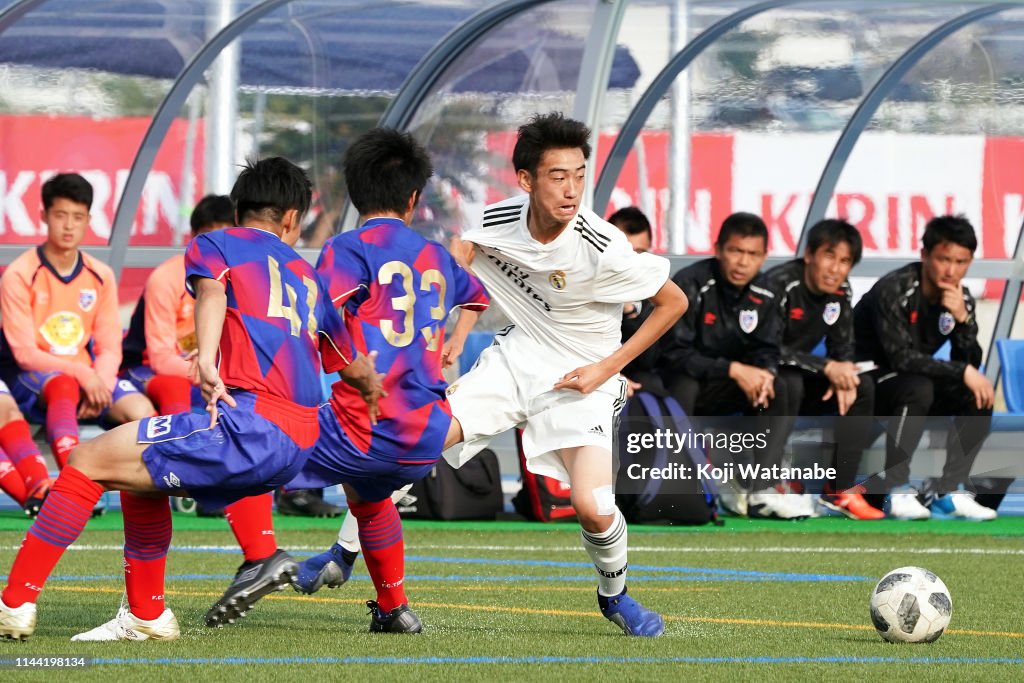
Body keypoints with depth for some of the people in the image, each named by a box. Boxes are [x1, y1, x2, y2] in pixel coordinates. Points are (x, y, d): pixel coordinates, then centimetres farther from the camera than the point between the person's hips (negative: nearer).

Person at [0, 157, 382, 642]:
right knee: (138, 473, 28)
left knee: (89, 461, -1)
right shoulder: (308, 277, 27)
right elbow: (355, 368, 37)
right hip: (297, 448, 7)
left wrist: (207, 359, -31)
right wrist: (373, 393, 60)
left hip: (251, 422, -7)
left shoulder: (214, 245, 11)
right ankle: (146, 615, 30)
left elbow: (212, 291, -13)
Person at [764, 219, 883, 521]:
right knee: (790, 385, -36)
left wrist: (845, 373, -19)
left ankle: (839, 490, -9)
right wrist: (827, 368, -32)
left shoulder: (840, 292, -2)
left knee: (862, 388, -10)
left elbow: (842, 348, 5)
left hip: (796, 376, 7)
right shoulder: (779, 285, -24)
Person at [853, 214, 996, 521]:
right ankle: (896, 492, -30)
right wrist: (962, 372, -29)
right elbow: (901, 358, -29)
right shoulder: (894, 291, -22)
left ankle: (949, 492, -12)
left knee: (978, 397, -11)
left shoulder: (961, 298, -1)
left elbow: (970, 364, -5)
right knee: (918, 389, -35)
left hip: (911, 384, 7)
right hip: (865, 385, -7)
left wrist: (962, 319, -21)